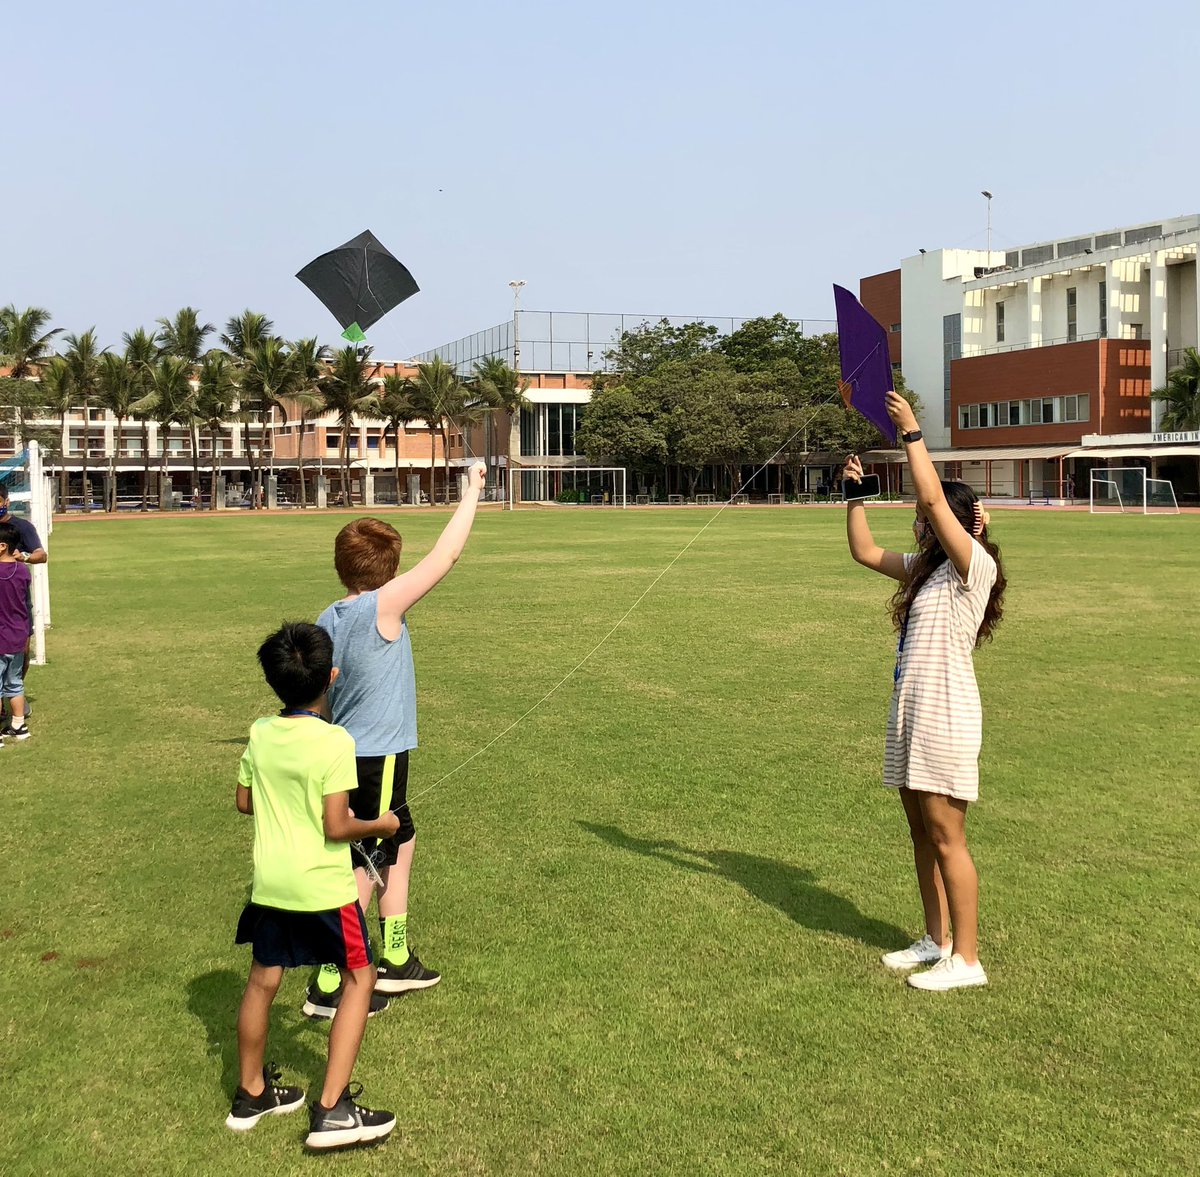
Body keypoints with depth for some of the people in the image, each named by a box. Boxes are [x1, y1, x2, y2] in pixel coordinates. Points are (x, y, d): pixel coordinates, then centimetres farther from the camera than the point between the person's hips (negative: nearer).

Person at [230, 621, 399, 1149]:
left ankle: (251, 1094, 35)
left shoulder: (261, 733, -1)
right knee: (359, 978, 10)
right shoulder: (334, 742, -19)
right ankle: (332, 1110, 5)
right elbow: (336, 827, -19)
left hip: (269, 883, 6)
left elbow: (244, 802, 10)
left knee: (262, 981, 18)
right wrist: (381, 824, -2)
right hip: (322, 887, -6)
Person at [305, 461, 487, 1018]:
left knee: (401, 845, 23)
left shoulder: (328, 618, 4)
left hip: (346, 755, 9)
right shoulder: (382, 607, -18)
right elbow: (445, 555, -15)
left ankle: (396, 962, 34)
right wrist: (472, 491, -4)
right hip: (377, 760, -9)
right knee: (362, 871, 1)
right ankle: (328, 988, 8)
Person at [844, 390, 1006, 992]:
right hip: (910, 710, 9)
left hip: (945, 713, -9)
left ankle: (966, 959, 5)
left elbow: (933, 497, -22)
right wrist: (856, 492, 15)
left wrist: (911, 431, -18)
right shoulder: (926, 567, 14)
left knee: (946, 836, -4)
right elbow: (865, 552, 22)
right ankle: (935, 941, 25)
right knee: (922, 833, 14)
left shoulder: (975, 567, -11)